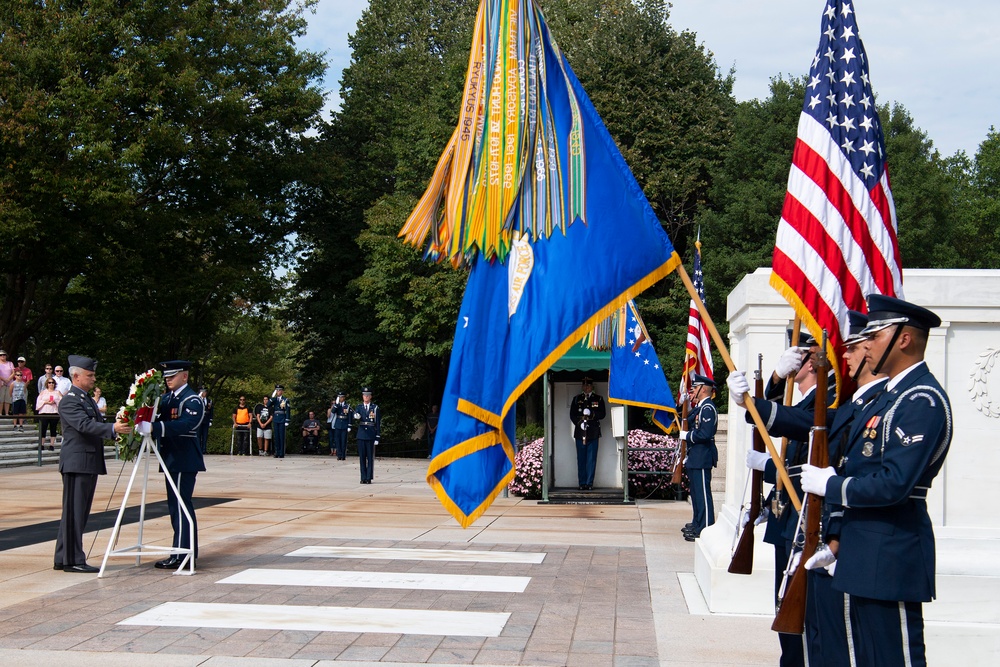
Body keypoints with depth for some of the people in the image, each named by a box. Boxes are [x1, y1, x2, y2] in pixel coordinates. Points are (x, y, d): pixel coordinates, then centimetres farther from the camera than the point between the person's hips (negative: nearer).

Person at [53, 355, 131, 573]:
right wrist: (112, 428, -35)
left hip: (90, 463, 10)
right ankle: (73, 560, -2)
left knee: (78, 512, 13)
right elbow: (84, 425, -26)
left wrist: (118, 428, 6)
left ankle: (63, 559, 19)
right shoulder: (69, 401, -12)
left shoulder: (88, 399, 19)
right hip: (76, 463, -10)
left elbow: (97, 425, 21)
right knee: (74, 511, -5)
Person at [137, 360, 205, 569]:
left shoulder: (192, 400, -12)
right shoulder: (166, 398, 16)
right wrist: (143, 424, -11)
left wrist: (153, 428, -36)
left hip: (184, 461, -9)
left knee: (180, 506, -8)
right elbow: (159, 419, 9)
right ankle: (189, 553, 20)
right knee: (177, 506, 12)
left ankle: (181, 556, -5)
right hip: (172, 460, 9)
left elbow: (184, 425, -27)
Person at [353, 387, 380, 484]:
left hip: (371, 436, -2)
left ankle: (369, 478, 2)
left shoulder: (375, 408, 3)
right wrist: (356, 416, -38)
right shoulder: (359, 407, 9)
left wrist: (377, 438, -3)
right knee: (362, 457, 4)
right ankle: (363, 478, 9)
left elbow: (378, 424, 2)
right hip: (361, 435, 2)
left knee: (370, 457, -1)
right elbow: (355, 415, -12)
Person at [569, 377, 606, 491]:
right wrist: (579, 423, -9)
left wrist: (591, 414, -13)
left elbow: (602, 413, 3)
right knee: (581, 459, 1)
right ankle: (582, 483, 5)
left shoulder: (599, 399, 11)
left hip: (593, 433, -1)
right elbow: (572, 415, 8)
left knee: (591, 459, -2)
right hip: (580, 433, 1)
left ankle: (589, 483, 1)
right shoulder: (577, 399, 14)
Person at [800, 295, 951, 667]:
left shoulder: (922, 401, -18)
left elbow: (893, 484, -26)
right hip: (865, 552, 10)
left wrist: (830, 485, -14)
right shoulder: (892, 393, 14)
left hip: (891, 554, -10)